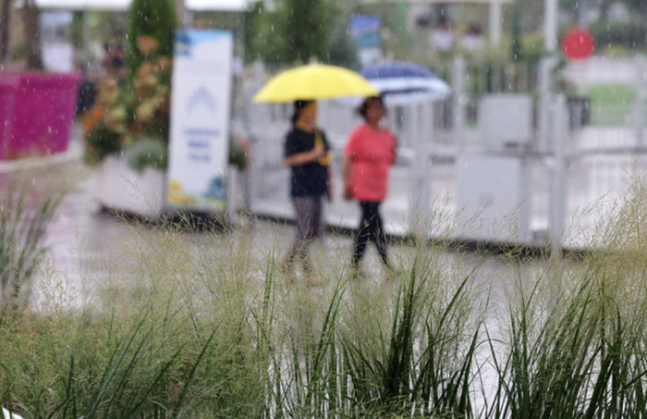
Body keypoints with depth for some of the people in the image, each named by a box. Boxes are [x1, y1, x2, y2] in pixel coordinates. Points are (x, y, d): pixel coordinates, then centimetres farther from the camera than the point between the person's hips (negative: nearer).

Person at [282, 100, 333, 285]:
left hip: (317, 188, 8)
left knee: (314, 232, 10)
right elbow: (289, 160, -18)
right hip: (301, 189, -8)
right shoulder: (294, 135, -9)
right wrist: (311, 155, -25)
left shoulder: (319, 134, 13)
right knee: (305, 232, -6)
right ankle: (308, 273, -2)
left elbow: (327, 160, 21)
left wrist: (329, 183, 18)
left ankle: (288, 262, 26)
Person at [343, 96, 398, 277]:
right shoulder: (359, 134, -8)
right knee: (376, 227, -9)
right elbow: (347, 160, -9)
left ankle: (355, 265, 21)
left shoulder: (386, 135, 12)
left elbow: (390, 162, 18)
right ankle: (387, 268, -8)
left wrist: (394, 149, -2)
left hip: (379, 188, 7)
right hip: (364, 187, -7)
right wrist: (347, 186, -13)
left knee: (366, 227, 13)